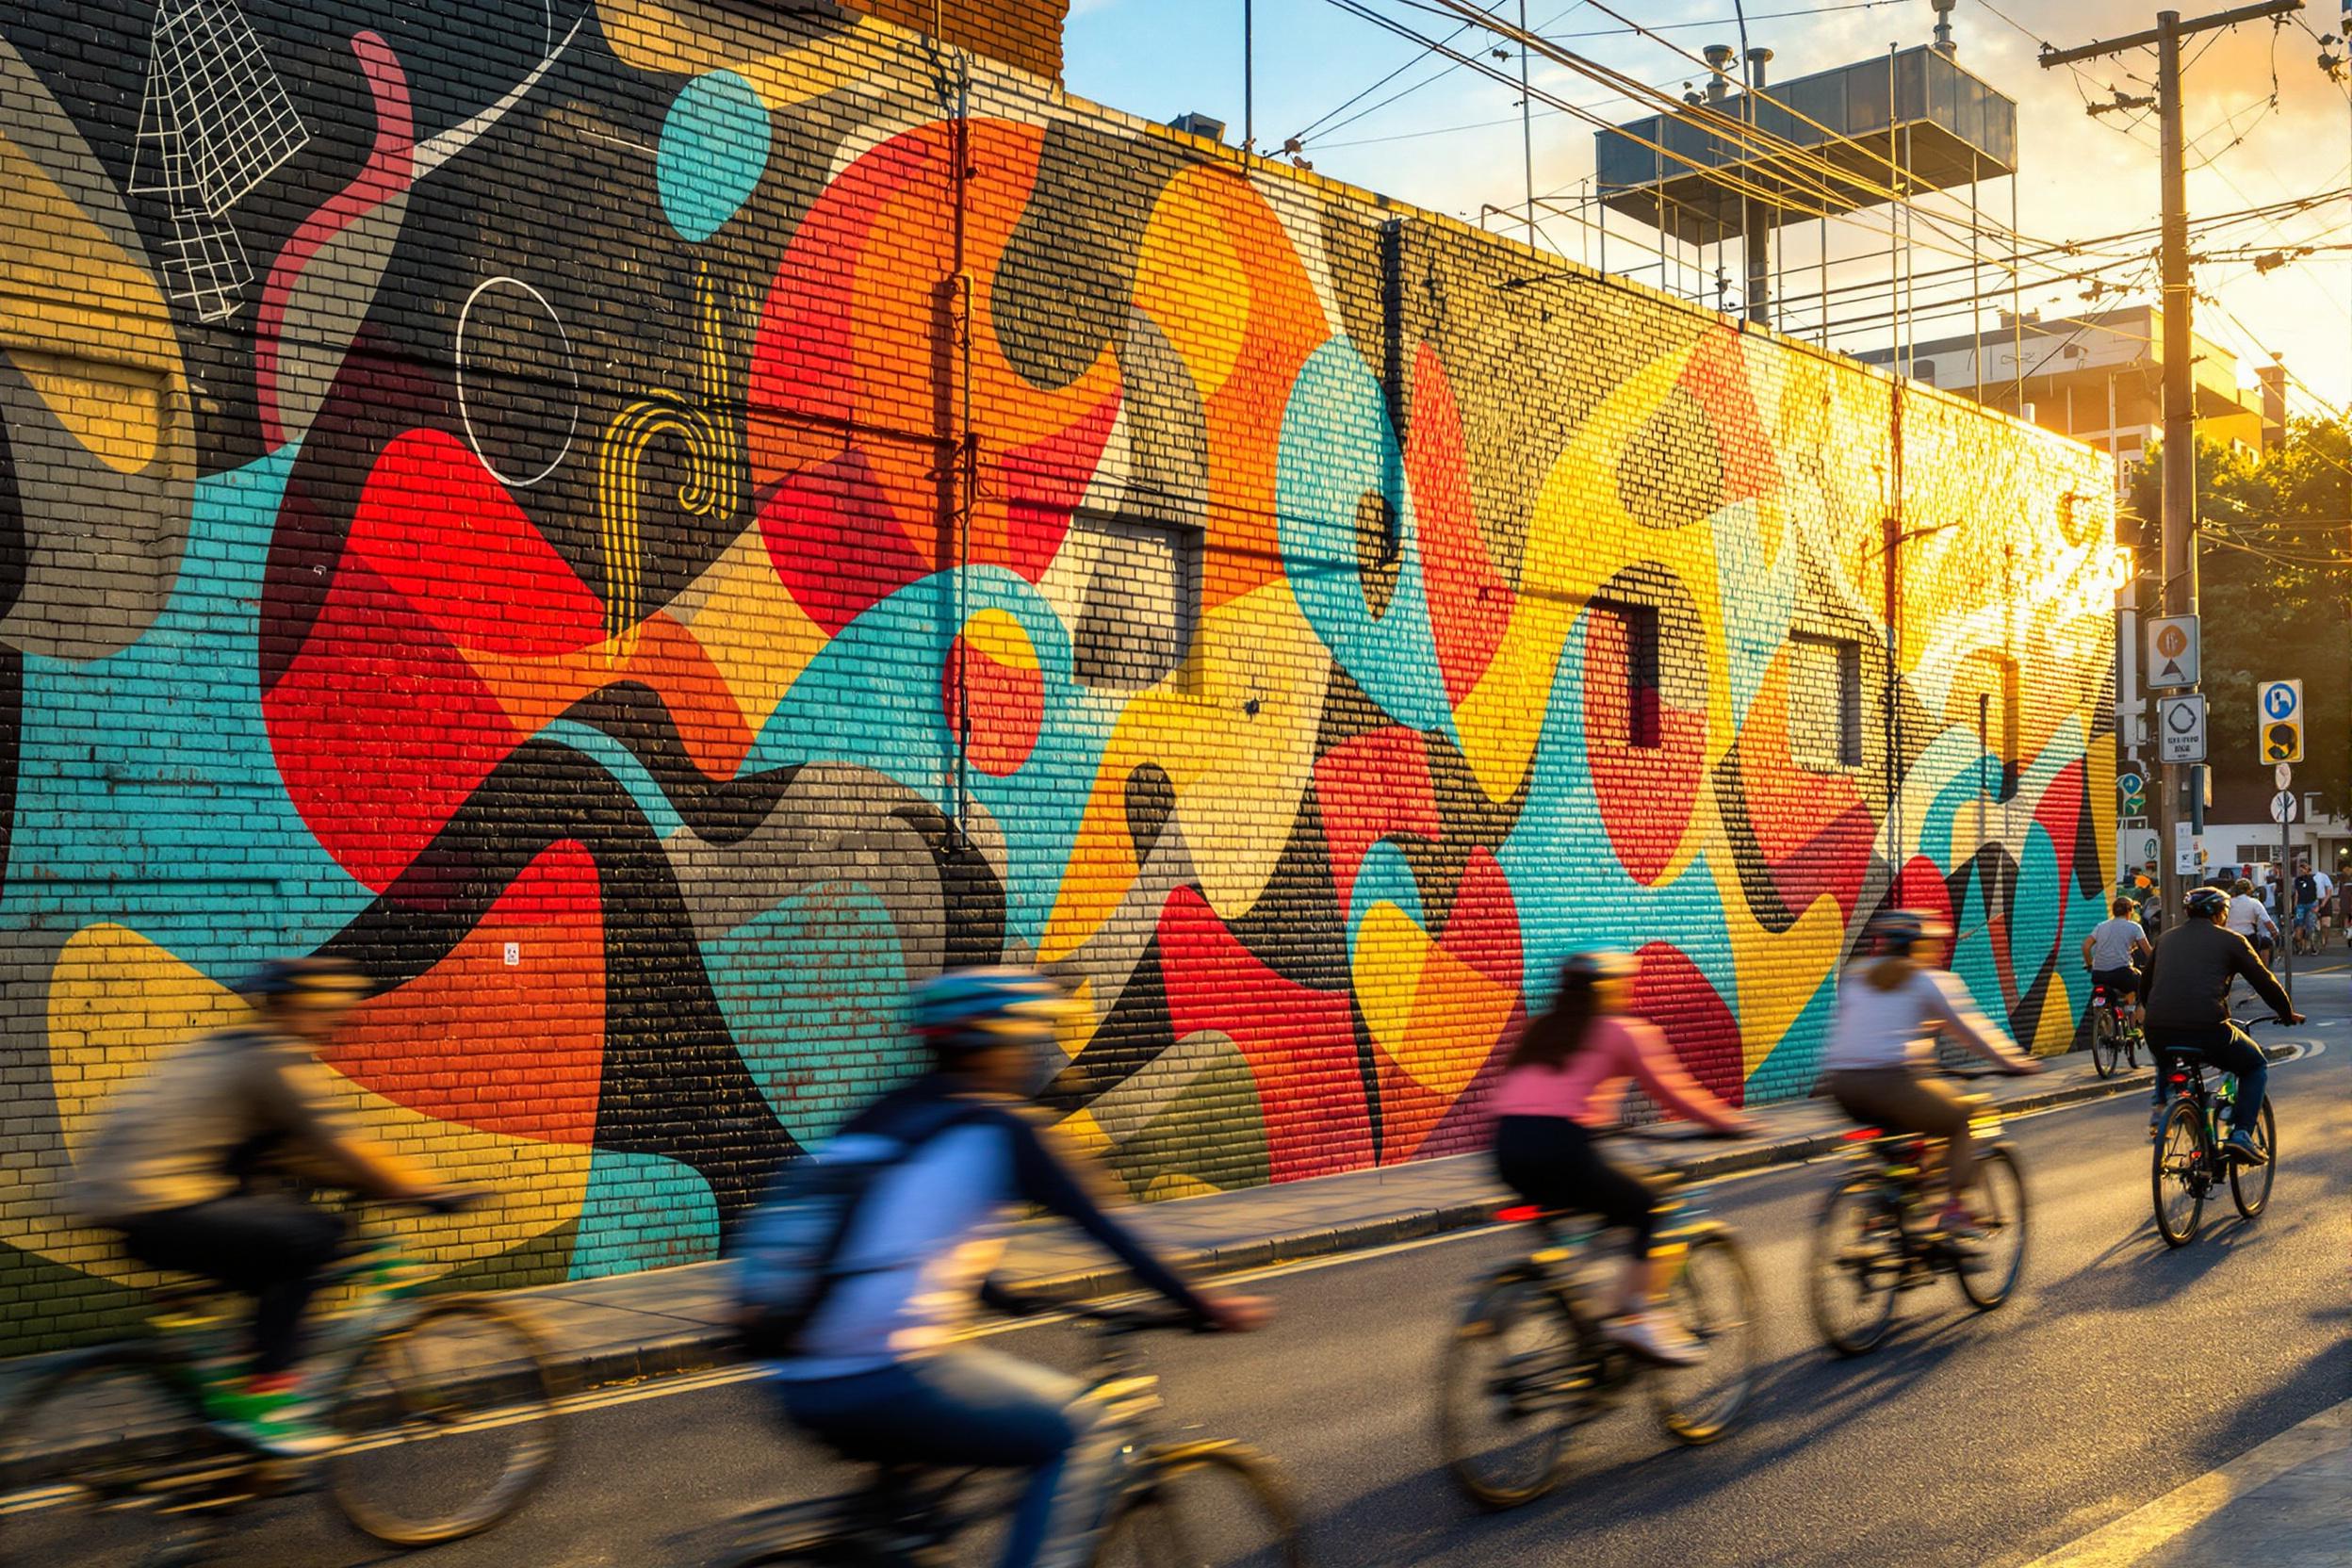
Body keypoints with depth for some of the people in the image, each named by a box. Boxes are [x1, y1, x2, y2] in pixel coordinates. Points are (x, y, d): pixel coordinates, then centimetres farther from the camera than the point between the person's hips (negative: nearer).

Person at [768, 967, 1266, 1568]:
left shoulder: (880, 1117, 18)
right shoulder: (999, 1126, -3)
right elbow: (1102, 1228, 0)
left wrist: (1005, 1296, 41)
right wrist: (1204, 1308, 9)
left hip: (794, 1384, 8)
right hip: (888, 1379, -8)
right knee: (1082, 1429, 4)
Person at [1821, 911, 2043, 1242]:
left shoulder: (1854, 976, 21)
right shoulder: (1931, 980, 7)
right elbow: (1971, 1029, 7)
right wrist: (2014, 1062, 15)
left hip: (1841, 1085, 6)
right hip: (1892, 1083, -6)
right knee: (1959, 1120, 17)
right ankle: (1953, 1208, 8)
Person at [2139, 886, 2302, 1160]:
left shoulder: (2167, 939, 22)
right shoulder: (2230, 941, 9)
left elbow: (2144, 983, 31)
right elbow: (2265, 982, 11)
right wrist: (2288, 1014, 28)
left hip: (2157, 1032, 4)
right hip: (2207, 1029, -4)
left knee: (2165, 1060, 41)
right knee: (2256, 1067, 23)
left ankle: (2160, 1108, 18)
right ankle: (2242, 1134, 8)